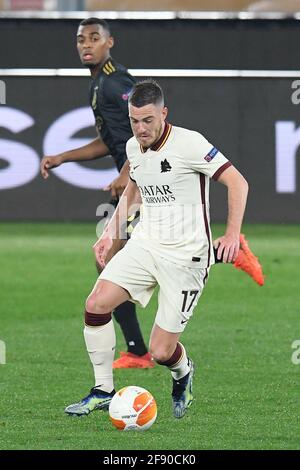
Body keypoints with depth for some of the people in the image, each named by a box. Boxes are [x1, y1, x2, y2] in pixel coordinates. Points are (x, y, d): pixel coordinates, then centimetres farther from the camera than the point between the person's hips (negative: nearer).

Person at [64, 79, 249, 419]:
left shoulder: (188, 143, -16)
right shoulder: (133, 148, 6)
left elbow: (237, 182, -14)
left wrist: (232, 234, -23)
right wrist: (110, 233, 19)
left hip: (185, 255, -6)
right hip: (145, 244, 6)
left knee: (161, 352, -7)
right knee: (96, 304, -15)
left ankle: (183, 374, 32)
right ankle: (103, 392, -1)